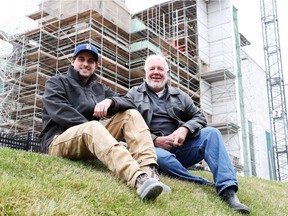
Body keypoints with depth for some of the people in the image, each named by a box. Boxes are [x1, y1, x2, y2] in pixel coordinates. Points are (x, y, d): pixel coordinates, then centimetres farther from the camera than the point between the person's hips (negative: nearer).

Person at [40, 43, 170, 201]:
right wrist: (91, 127, -19)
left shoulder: (100, 89, 22)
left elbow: (128, 103, 4)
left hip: (91, 140, 5)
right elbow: (60, 112, -11)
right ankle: (138, 179, -61)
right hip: (59, 142, -5)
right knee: (93, 127, -37)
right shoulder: (56, 82, 9)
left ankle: (148, 170, -36)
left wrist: (110, 101, -18)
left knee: (131, 114, -10)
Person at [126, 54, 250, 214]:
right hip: (153, 148, -3)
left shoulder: (180, 95, 21)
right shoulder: (133, 95, 12)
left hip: (181, 147, 3)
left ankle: (228, 192, -33)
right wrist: (154, 140, -14)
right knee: (160, 156, -39)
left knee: (211, 133, -21)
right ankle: (204, 185, -28)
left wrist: (185, 129, -10)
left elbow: (199, 117, 14)